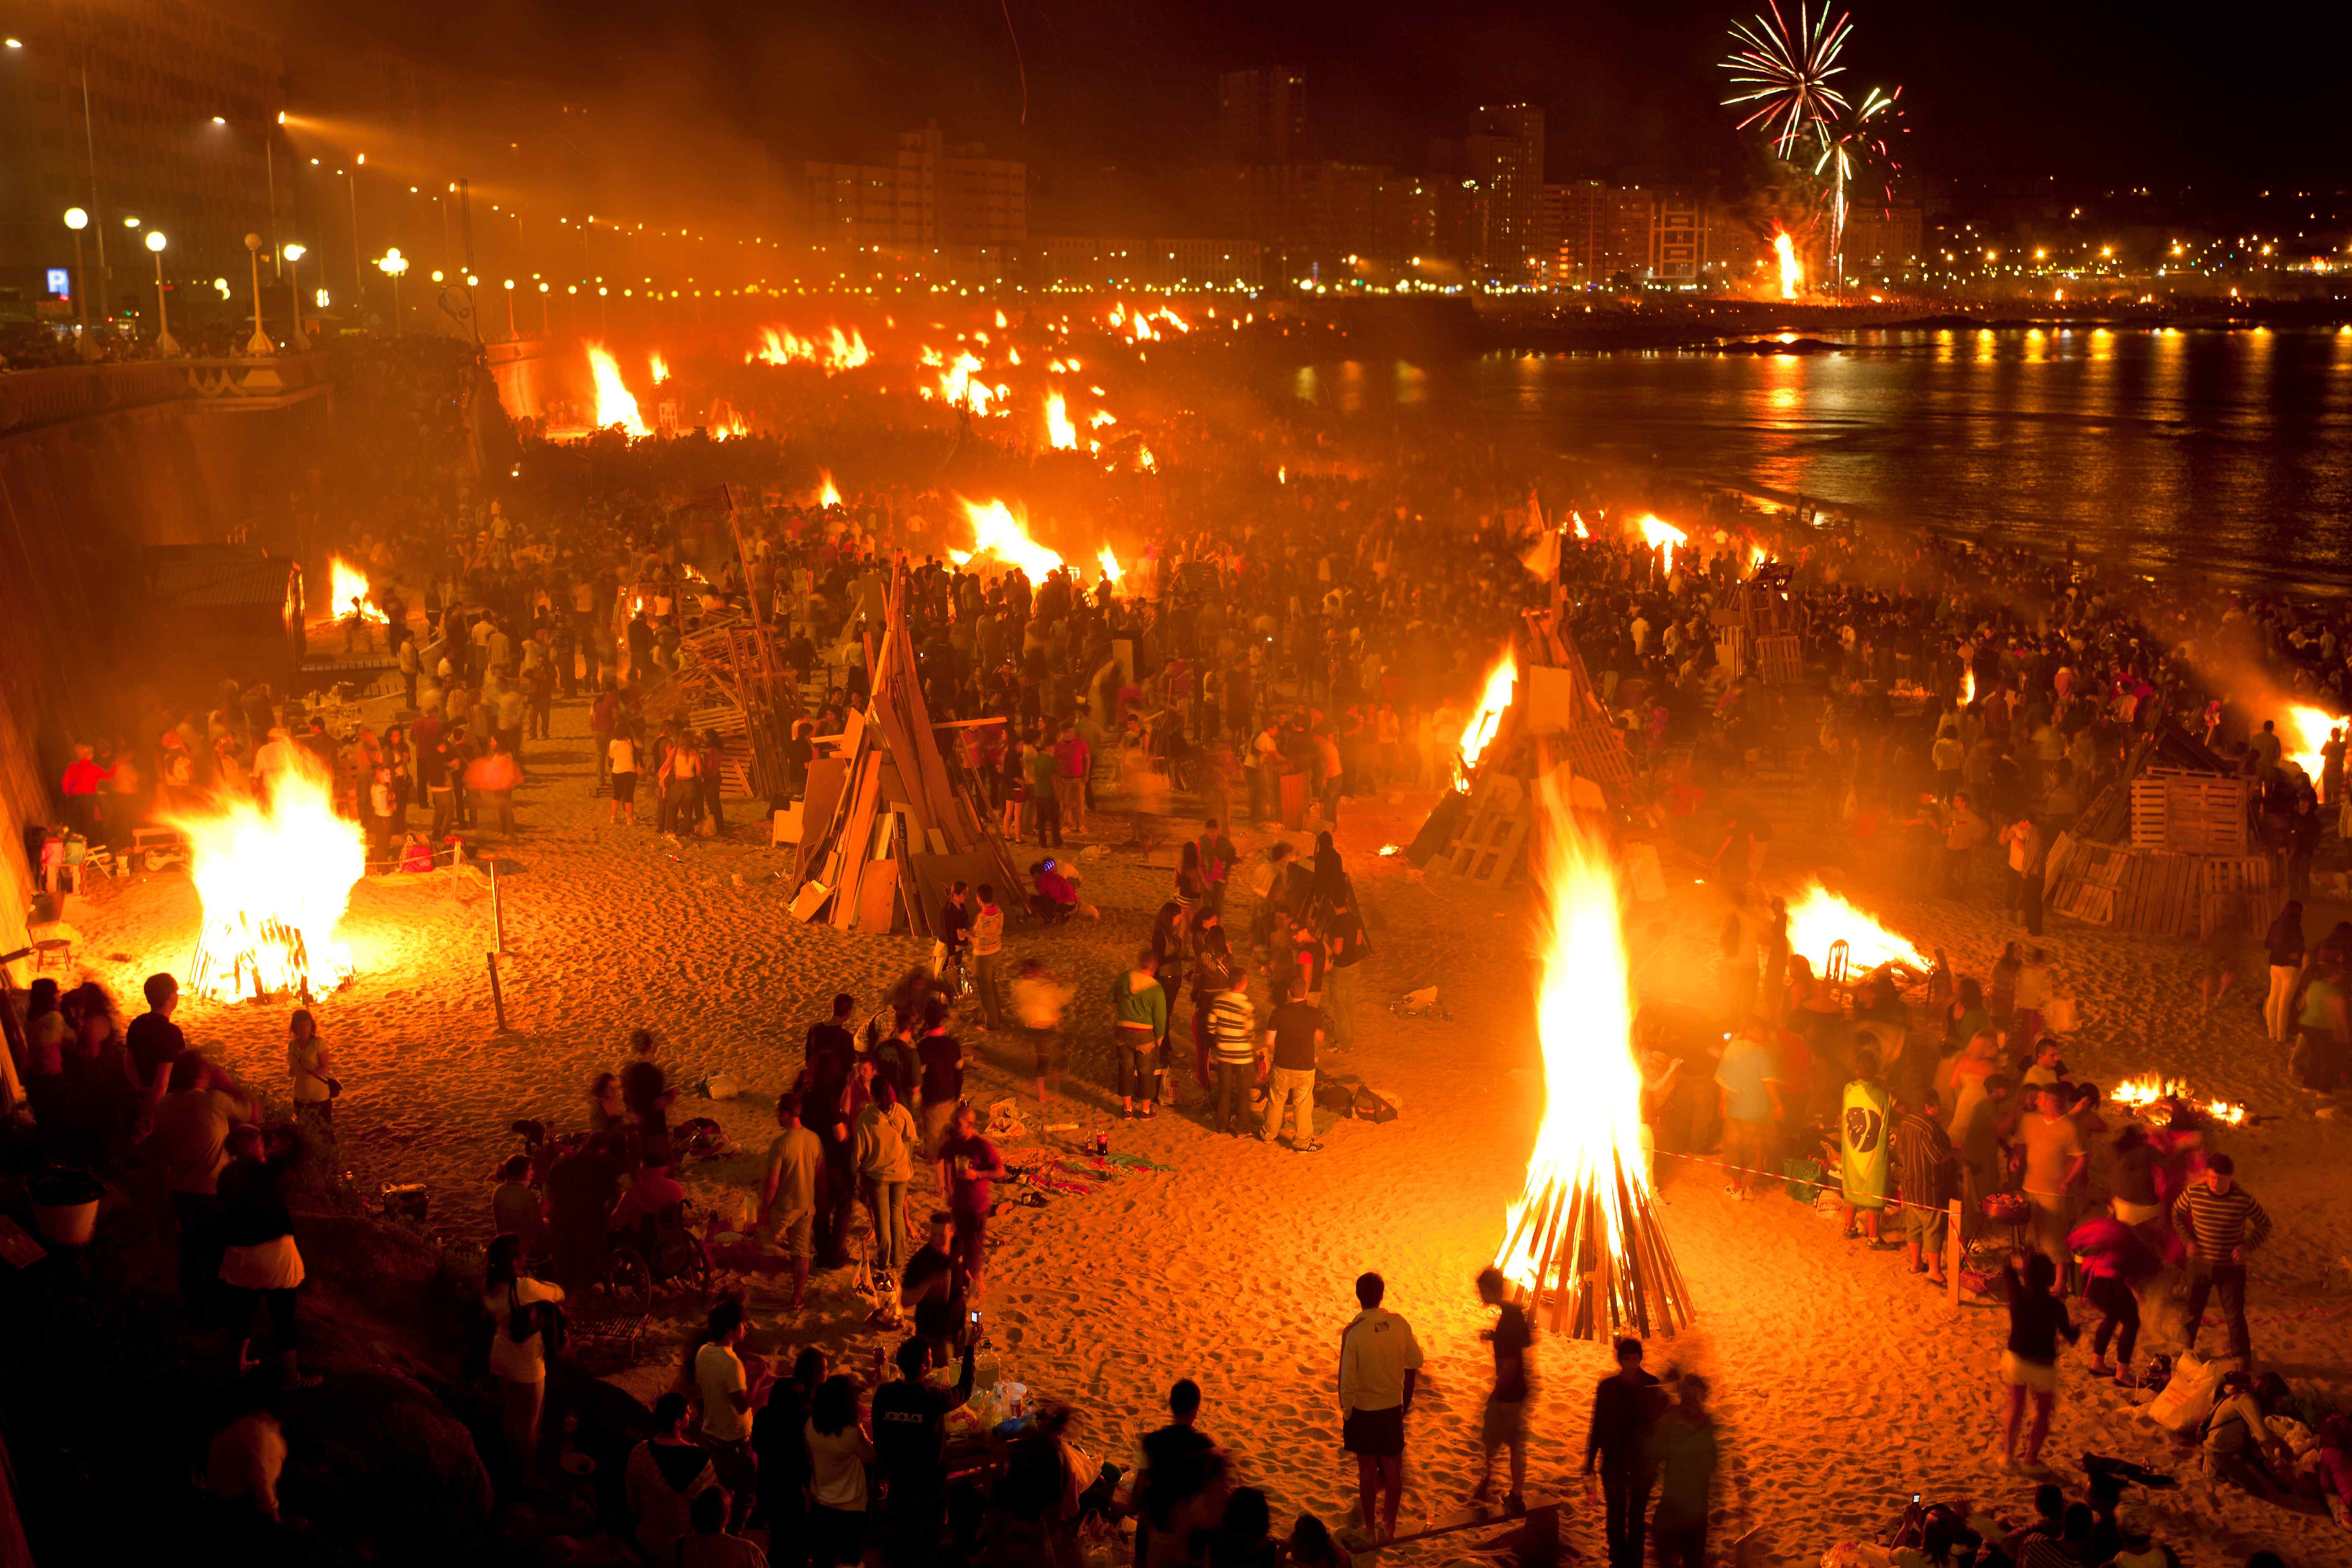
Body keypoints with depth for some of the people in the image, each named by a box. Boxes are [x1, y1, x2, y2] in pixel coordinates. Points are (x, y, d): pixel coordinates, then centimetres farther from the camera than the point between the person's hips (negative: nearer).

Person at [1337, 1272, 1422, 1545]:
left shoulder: (1353, 1332, -22)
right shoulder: (1399, 1324, -12)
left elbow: (1348, 1380, -18)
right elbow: (1416, 1362, 1)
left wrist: (1346, 1411, -4)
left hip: (1364, 1410, -3)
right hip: (1393, 1407, 3)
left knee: (1367, 1471, 13)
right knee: (1393, 1469, 15)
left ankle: (1370, 1529, 25)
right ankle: (1390, 1527, 28)